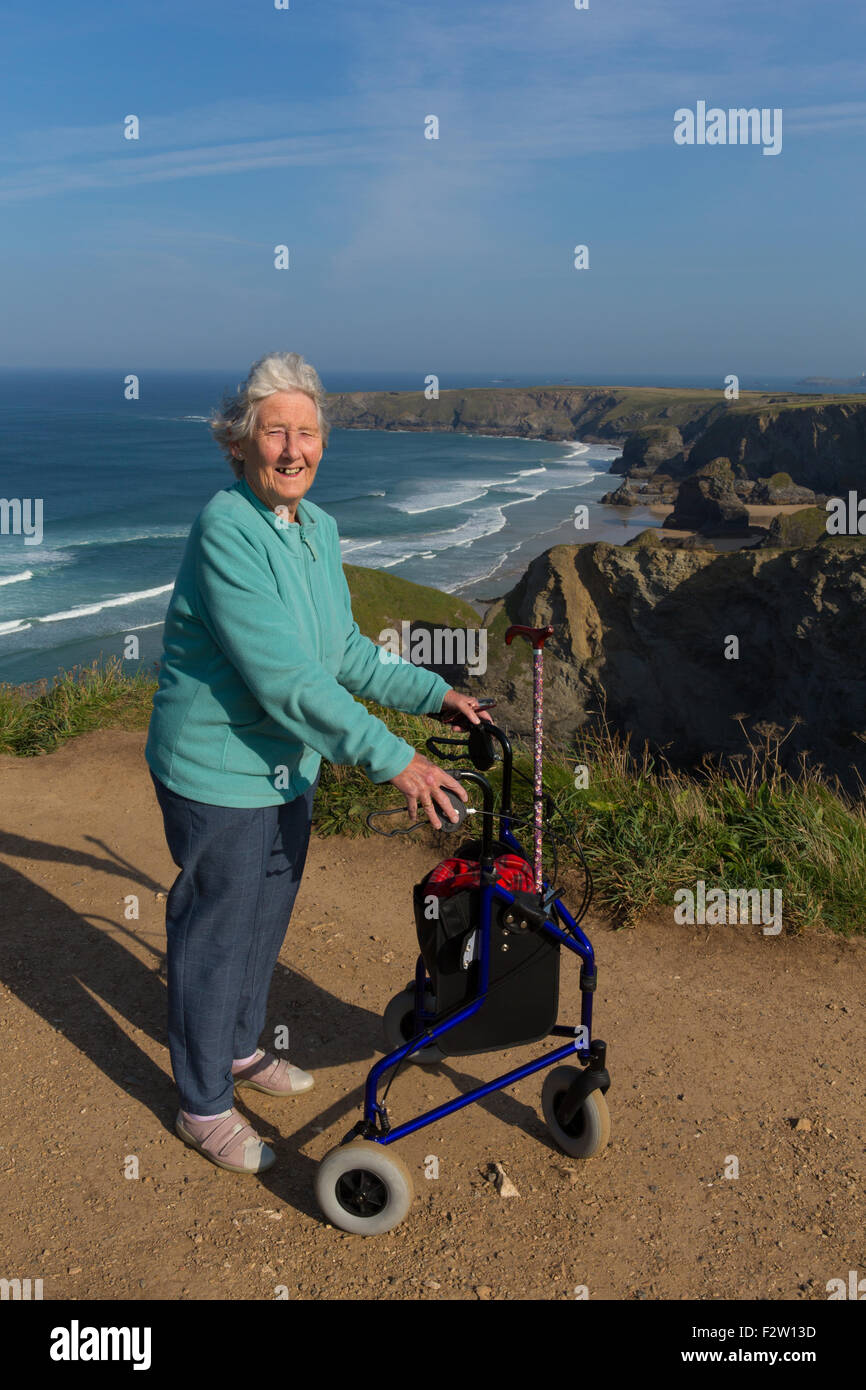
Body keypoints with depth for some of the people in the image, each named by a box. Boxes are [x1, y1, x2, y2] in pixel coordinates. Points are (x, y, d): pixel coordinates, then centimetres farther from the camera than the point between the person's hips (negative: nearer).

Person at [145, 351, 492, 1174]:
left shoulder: (319, 529, 2)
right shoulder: (227, 529, -24)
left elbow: (344, 652, 12)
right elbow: (282, 678, -31)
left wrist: (433, 694, 6)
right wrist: (390, 759, -32)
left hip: (289, 768, 8)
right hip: (218, 774, -8)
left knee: (266, 920, 23)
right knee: (214, 937, 8)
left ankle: (240, 1049, 47)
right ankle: (203, 1106, 29)